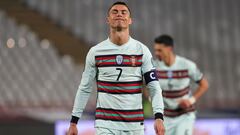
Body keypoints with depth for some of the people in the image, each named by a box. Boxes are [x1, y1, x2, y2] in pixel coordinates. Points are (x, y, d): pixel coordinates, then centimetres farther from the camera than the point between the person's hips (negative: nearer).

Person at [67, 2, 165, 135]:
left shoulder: (142, 51, 1)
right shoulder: (95, 52, 2)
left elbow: (154, 87, -2)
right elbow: (84, 89, 9)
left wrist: (159, 117, -15)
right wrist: (73, 122, 6)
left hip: (134, 123, 1)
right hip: (105, 123, -1)